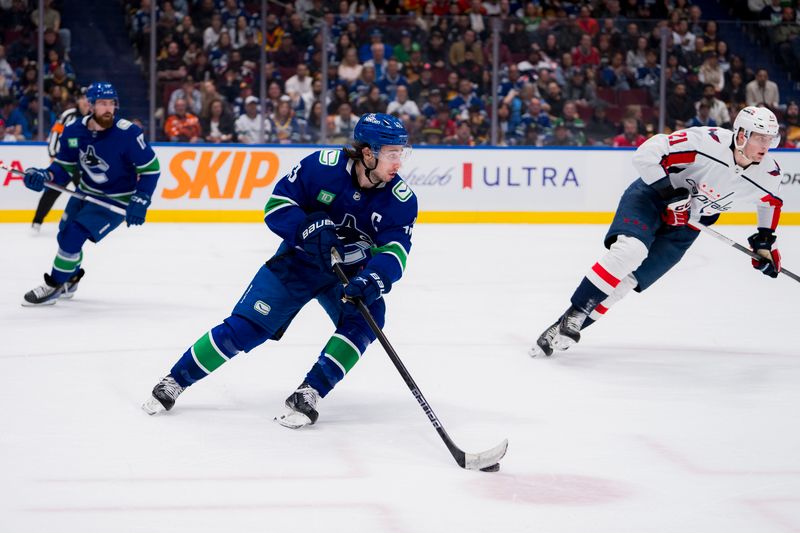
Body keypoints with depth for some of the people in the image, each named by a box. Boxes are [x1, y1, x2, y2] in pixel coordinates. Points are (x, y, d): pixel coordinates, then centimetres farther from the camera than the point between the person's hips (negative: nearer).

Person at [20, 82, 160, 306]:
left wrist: (140, 201, -24)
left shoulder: (127, 133, -26)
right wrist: (44, 176, -24)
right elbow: (64, 168, -3)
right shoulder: (73, 132, -12)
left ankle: (54, 286, 2)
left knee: (73, 236, -17)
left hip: (116, 200, -6)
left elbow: (151, 168, -18)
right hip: (85, 193, 6)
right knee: (65, 235, 18)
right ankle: (69, 281, 46)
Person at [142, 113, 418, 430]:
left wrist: (372, 279, -45)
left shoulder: (401, 198, -18)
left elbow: (395, 251, -25)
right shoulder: (323, 166, -22)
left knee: (366, 319, -26)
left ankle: (308, 394, -18)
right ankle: (175, 381, 9)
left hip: (350, 272, 2)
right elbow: (277, 205, -16)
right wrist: (308, 229, -33)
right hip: (299, 260, -2)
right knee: (245, 327, -6)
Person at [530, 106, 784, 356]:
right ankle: (574, 312, -21)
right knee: (631, 250, -31)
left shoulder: (768, 174, -12)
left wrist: (765, 239, 8)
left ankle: (563, 328, -6)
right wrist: (670, 193, -29)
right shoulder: (707, 142, -29)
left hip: (684, 226, 4)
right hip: (651, 195, -4)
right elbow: (646, 154, -27)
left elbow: (770, 200, 14)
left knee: (629, 279, -9)